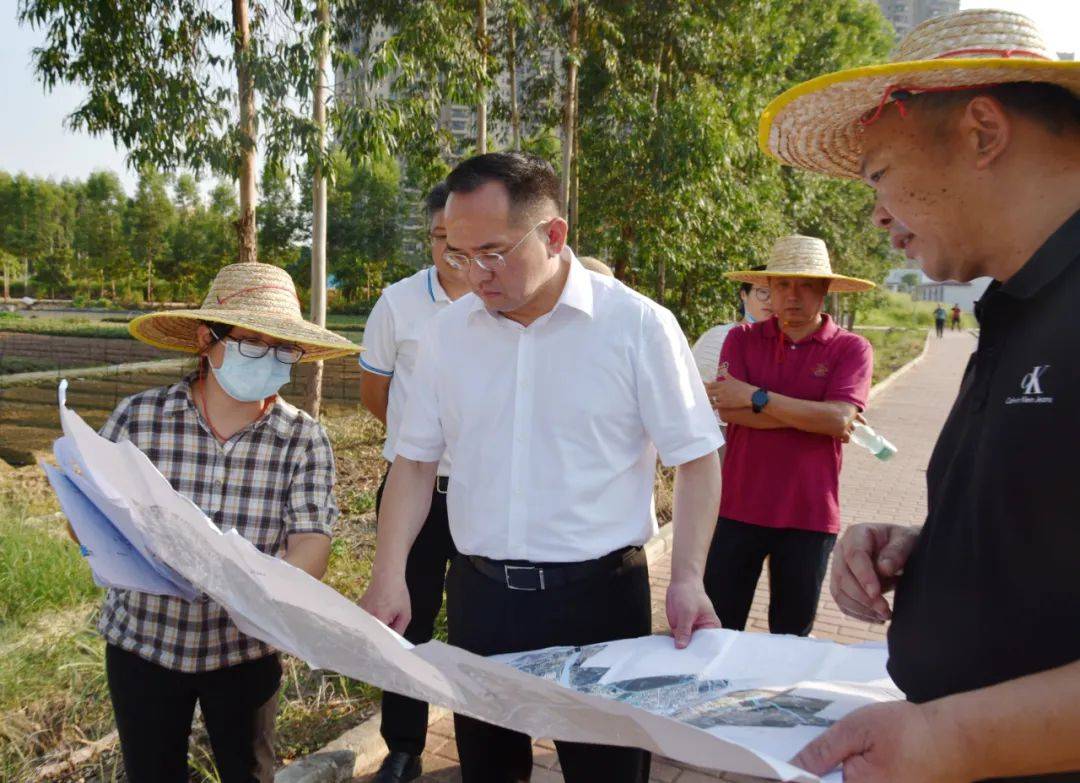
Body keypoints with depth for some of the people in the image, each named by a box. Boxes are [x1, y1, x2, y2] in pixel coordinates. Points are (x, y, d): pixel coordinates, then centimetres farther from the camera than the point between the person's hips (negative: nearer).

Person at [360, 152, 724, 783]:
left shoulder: (639, 325, -9)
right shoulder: (449, 333, 1)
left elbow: (696, 458, -5)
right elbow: (416, 460, 8)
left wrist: (688, 578, -16)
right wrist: (389, 577, -2)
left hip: (599, 594, -3)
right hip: (479, 594, 4)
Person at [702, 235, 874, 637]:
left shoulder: (851, 348, -3)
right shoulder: (742, 338, 2)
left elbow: (838, 418, -17)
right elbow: (727, 408, -12)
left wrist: (755, 397, -17)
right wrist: (811, 417, -15)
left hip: (808, 515, -1)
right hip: (739, 508, 1)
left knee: (793, 632, 15)